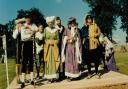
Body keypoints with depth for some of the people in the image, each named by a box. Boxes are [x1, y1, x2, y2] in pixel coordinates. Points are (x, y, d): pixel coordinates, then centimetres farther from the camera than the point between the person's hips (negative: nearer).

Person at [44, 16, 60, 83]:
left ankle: (55, 77, 4)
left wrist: (53, 42, -11)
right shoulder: (45, 29, 5)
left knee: (55, 61, -2)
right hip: (47, 47, -1)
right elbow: (44, 39, 4)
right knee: (48, 61, -3)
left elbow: (58, 40, 5)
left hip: (54, 47, 1)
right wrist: (49, 42, -10)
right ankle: (49, 77, 1)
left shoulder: (56, 30, 7)